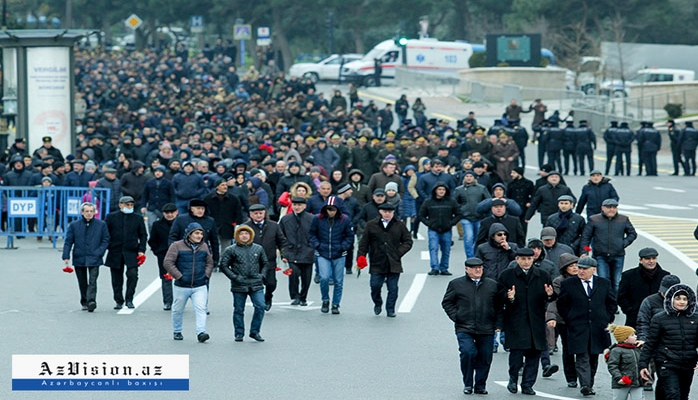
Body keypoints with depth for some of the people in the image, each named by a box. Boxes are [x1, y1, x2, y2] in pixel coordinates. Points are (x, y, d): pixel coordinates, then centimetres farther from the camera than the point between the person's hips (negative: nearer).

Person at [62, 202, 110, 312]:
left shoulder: (101, 225, 3)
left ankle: (91, 301, -23)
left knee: (92, 281, -14)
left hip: (94, 258, -2)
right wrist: (66, 256, -4)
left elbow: (105, 240, 7)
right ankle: (84, 302, 23)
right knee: (82, 283, 11)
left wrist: (99, 252, -6)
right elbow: (68, 241, 5)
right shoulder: (74, 225, 5)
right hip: (79, 258, 2)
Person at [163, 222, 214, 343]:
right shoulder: (177, 246, -6)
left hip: (200, 287, 2)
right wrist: (179, 276, -13)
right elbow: (167, 262, -9)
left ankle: (201, 332, -22)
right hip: (181, 287, -2)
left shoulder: (204, 247, 9)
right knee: (178, 310, 12)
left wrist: (206, 275, 4)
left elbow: (209, 263, 21)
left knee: (200, 309, -15)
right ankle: (177, 332, 30)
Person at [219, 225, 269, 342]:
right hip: (239, 286, -2)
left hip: (256, 284, 2)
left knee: (260, 306, -9)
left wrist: (262, 275, 5)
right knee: (238, 310, 5)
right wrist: (234, 277, -8)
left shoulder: (258, 249, 9)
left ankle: (255, 332, 3)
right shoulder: (231, 250, -1)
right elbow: (223, 265, 0)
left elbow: (265, 264, 21)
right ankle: (239, 334, 17)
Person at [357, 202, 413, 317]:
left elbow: (408, 242, 10)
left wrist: (398, 253, -4)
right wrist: (361, 256, -3)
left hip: (394, 264, 0)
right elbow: (364, 243, 8)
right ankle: (378, 304, 23)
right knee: (375, 286, -4)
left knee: (393, 288, 0)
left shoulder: (400, 226, 6)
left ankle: (390, 310, 12)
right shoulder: (371, 225, 5)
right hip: (377, 264, 0)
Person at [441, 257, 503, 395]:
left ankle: (480, 385, 16)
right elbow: (447, 302, 9)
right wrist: (456, 317, -2)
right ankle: (467, 384, -1)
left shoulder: (492, 285, 11)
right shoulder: (456, 284, 6)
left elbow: (499, 305, 15)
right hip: (464, 329, -2)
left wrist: (498, 324, 6)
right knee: (468, 353, -18)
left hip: (486, 329, 2)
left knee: (485, 357, 2)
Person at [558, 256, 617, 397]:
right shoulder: (567, 284, 1)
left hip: (598, 328, 3)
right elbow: (562, 306, 6)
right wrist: (570, 321, 0)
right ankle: (585, 385, -20)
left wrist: (607, 319, 6)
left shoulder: (604, 283, 7)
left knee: (593, 358, 10)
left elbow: (612, 303, 15)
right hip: (578, 329, -3)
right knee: (582, 358, -12)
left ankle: (590, 384, 22)